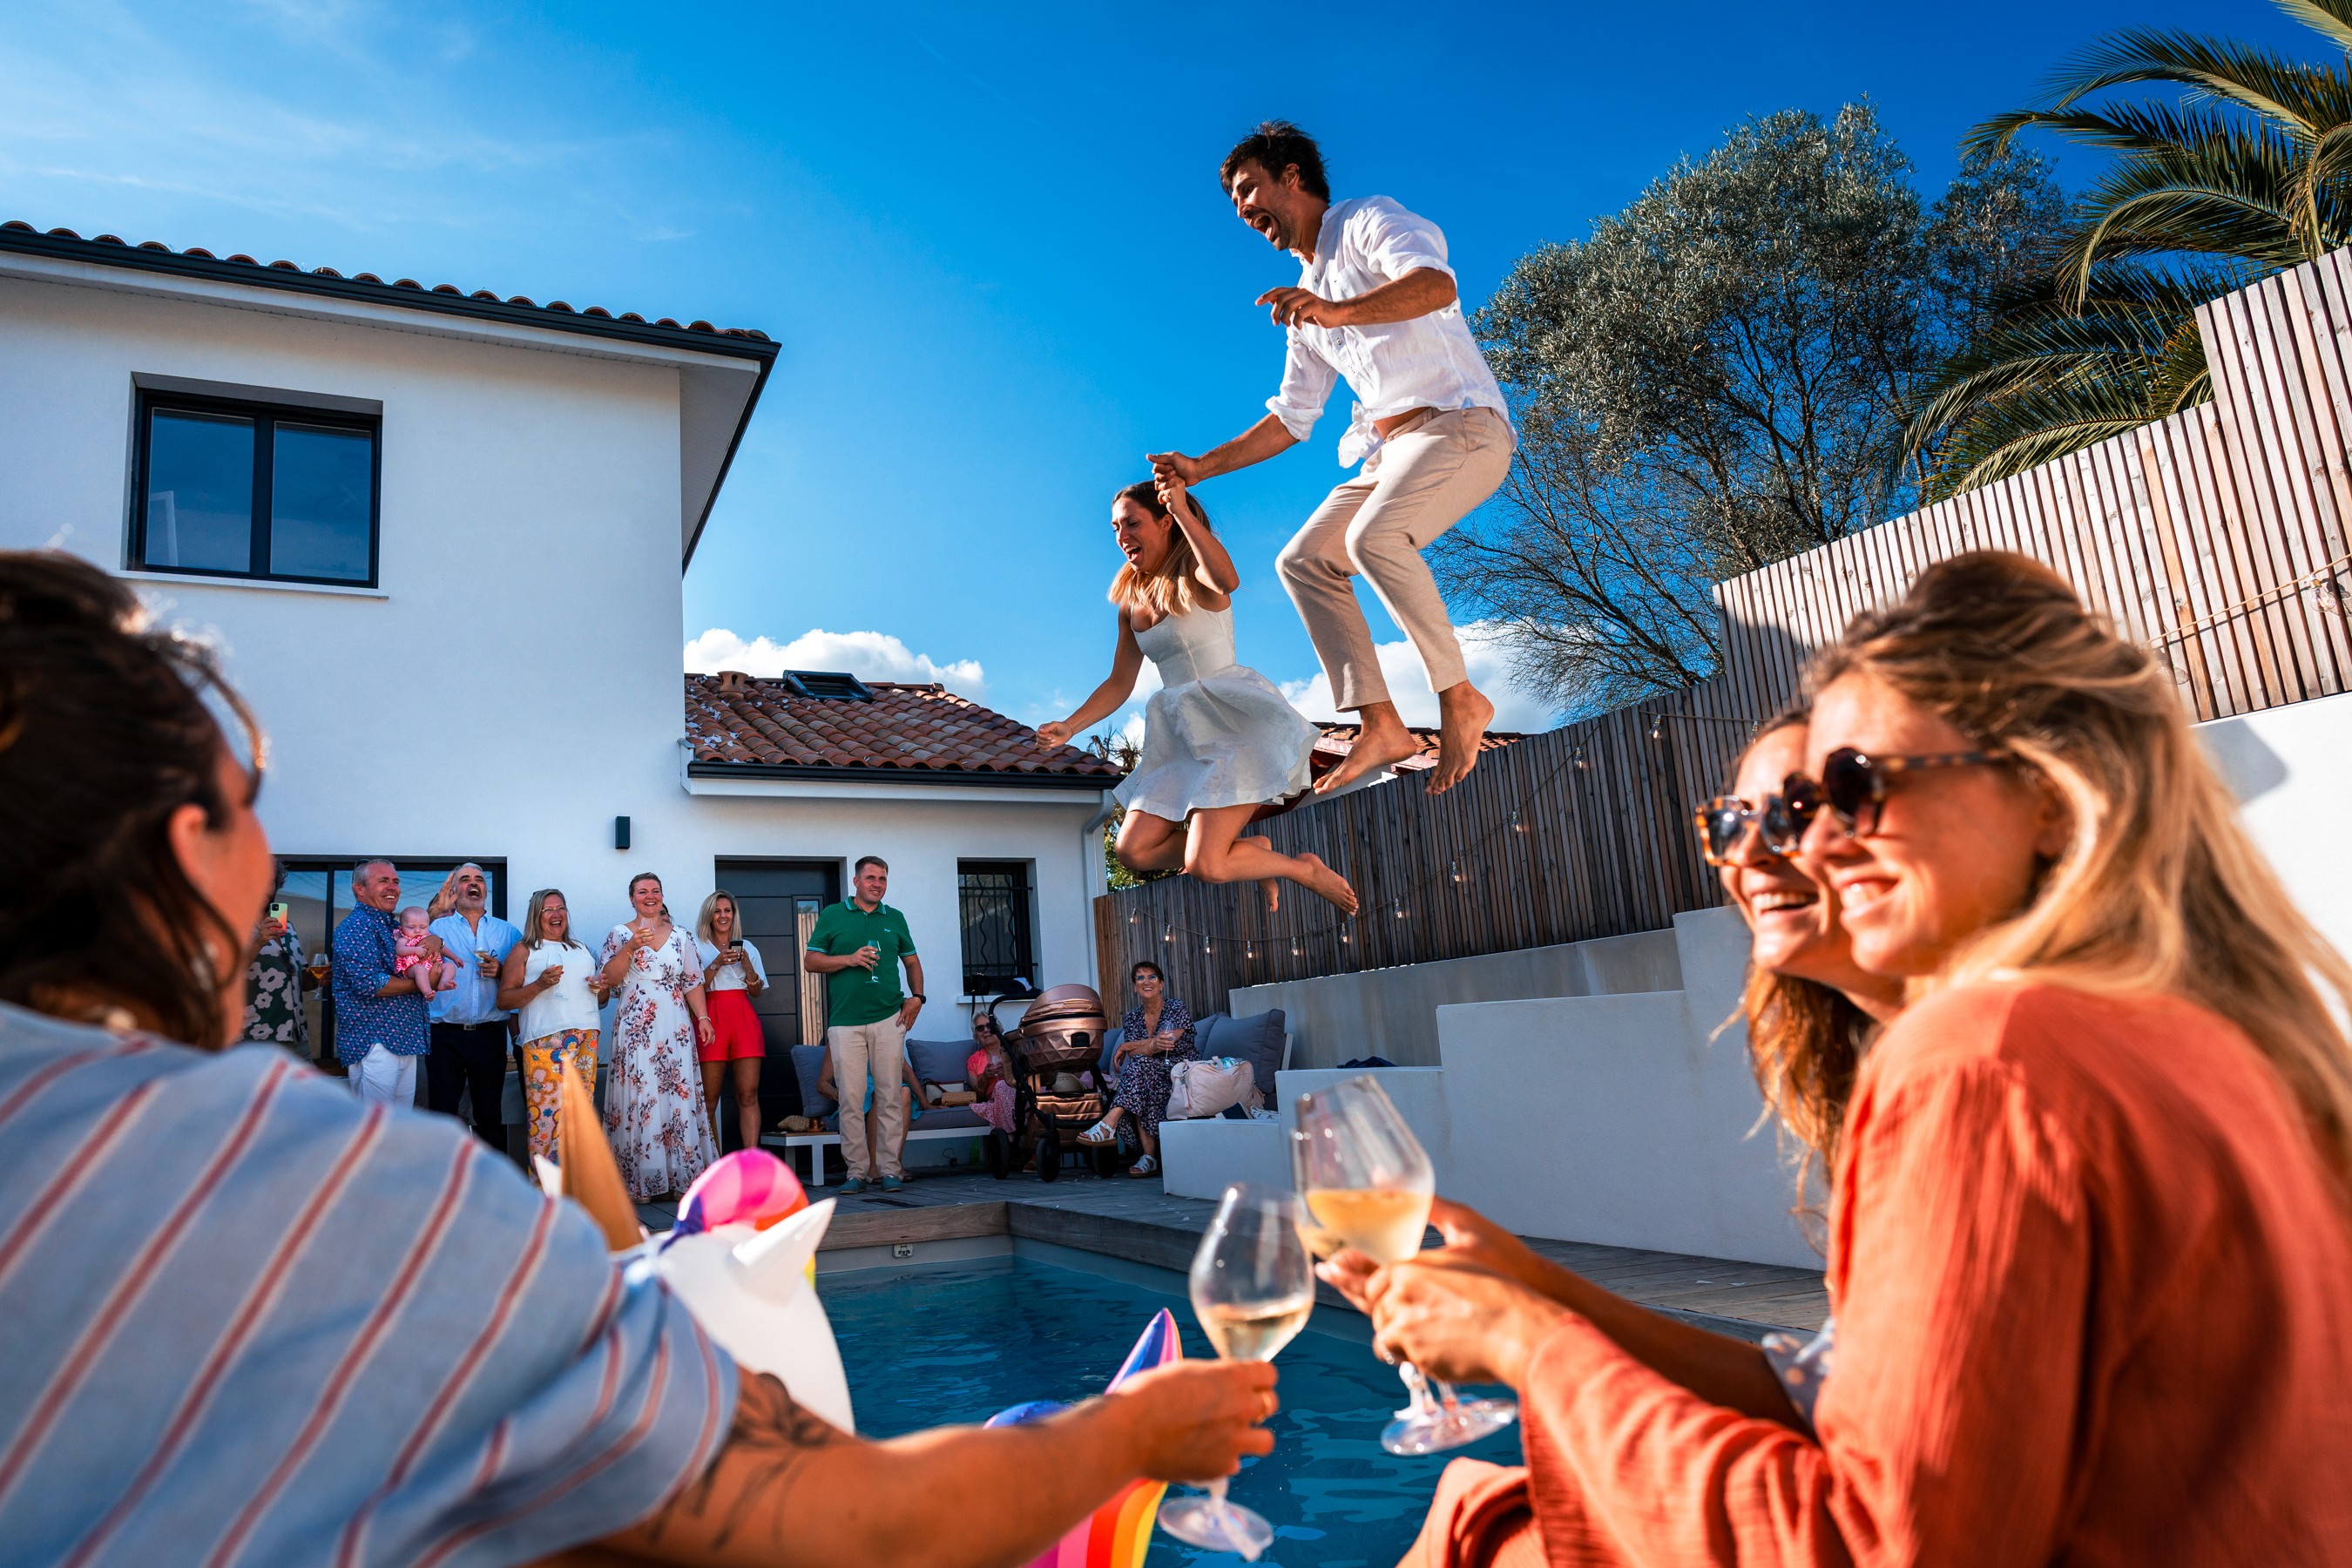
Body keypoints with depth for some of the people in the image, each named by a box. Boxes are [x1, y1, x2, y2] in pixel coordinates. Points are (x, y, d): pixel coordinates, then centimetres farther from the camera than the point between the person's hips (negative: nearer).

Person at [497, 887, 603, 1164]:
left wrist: (601, 989, 8)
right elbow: (503, 1000, 0)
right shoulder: (524, 950, 8)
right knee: (546, 1112, -11)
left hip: (586, 1037, 5)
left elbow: (600, 1000, 31)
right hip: (545, 1038, -5)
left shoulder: (582, 950, 23)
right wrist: (539, 985, -14)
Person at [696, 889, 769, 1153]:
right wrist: (717, 963, -11)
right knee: (709, 1100, -5)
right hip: (712, 1019, -2)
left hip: (744, 1020, 2)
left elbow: (757, 992, 13)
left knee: (748, 1095, -8)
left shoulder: (748, 949, 18)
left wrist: (747, 965, -3)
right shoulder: (699, 948, 11)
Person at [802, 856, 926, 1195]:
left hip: (889, 1018, 2)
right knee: (850, 1100, -3)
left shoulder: (895, 918, 16)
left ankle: (890, 1169, 5)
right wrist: (850, 959, -9)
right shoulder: (832, 915, 9)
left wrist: (917, 996, 6)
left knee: (890, 1096, -1)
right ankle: (857, 1171, 6)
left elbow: (912, 961, 23)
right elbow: (810, 961, 6)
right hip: (845, 1021, -1)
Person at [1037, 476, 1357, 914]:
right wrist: (1068, 727, 10)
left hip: (1234, 719, -8)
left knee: (1205, 865, -19)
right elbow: (1118, 685, 21)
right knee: (1133, 850, -3)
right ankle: (1253, 849, 12)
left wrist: (1183, 511, -27)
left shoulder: (1194, 572, -4)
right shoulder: (1131, 604, 16)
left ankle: (1305, 868, 8)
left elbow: (1228, 581, -31)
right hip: (1183, 736, 8)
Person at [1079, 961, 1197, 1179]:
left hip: (1183, 1073, -4)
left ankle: (1109, 1124, -41)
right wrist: (1154, 1045, -30)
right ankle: (1149, 1157, -36)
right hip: (1150, 1074, 4)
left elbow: (1168, 1042, -15)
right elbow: (1132, 1055, -6)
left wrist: (1125, 1046, -9)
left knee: (1140, 1064, -31)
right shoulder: (1132, 1018, 10)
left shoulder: (1177, 1009, -2)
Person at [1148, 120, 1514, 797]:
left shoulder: (1370, 221, 0)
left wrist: (1336, 311, -38)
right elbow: (1290, 418, 27)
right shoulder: (1306, 299, 24)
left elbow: (1436, 285, -23)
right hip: (1388, 448, 9)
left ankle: (1459, 698, -18)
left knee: (1374, 537, -32)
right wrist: (1203, 466, 19)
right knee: (1303, 561, -3)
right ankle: (1380, 726, -8)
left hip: (1459, 421, -9)